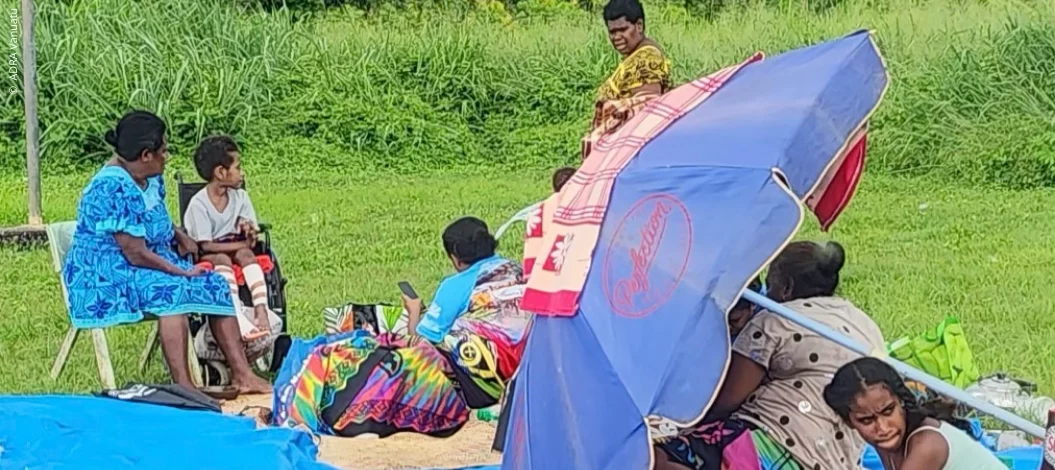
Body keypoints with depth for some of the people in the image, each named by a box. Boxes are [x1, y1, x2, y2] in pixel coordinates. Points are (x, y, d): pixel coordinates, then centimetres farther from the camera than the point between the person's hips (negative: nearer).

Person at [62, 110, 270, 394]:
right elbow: (136, 255, -25)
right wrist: (184, 273, -18)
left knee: (217, 287, -4)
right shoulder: (114, 189, -24)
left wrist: (180, 237, 7)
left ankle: (242, 375, -7)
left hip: (152, 266, 10)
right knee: (171, 291, -34)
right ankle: (183, 389, -39)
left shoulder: (152, 179, 7)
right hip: (106, 279, -10)